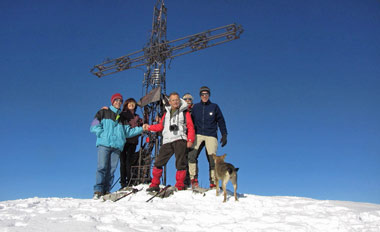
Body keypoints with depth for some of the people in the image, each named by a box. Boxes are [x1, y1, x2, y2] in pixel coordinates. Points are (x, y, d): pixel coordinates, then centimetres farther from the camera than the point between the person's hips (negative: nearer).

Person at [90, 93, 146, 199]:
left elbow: (128, 132, 18)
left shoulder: (122, 118, 26)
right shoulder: (103, 112, 14)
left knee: (111, 169, -4)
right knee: (102, 167, -14)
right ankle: (98, 191, -14)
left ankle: (106, 191, -2)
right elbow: (94, 127, 6)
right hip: (104, 144, -3)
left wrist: (141, 129, 8)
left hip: (117, 146, 4)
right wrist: (104, 134, -9)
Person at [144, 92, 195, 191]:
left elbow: (190, 127, 3)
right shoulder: (166, 113, 22)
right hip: (167, 141, 4)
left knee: (180, 164, -6)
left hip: (180, 140, -3)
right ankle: (155, 184, 7)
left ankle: (179, 186, 3)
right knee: (158, 162, -2)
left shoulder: (185, 112, 9)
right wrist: (149, 127, 16)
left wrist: (190, 140, -8)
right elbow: (160, 126, 25)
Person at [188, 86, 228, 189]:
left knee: (212, 159, -8)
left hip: (211, 136, -1)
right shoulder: (195, 107, 15)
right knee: (192, 155, -20)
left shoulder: (214, 107, 11)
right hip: (198, 135, 1)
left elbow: (221, 121, 11)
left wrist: (224, 135, 3)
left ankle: (213, 183, 1)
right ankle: (193, 179, -13)